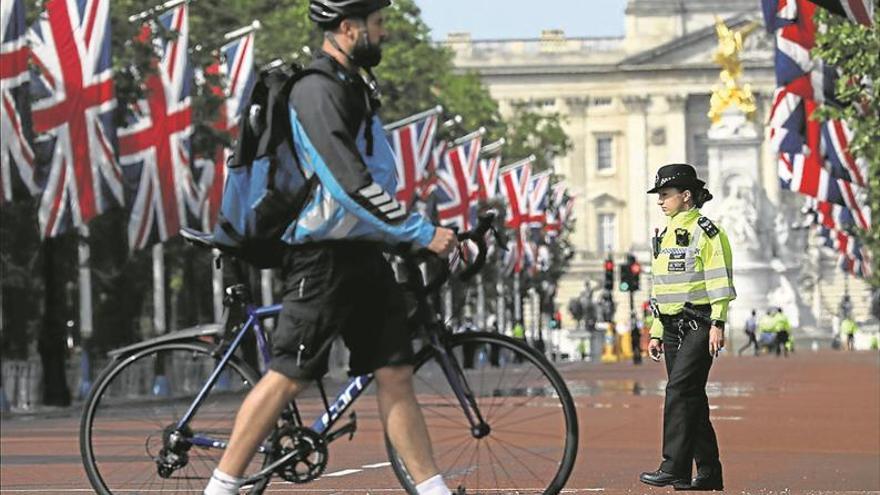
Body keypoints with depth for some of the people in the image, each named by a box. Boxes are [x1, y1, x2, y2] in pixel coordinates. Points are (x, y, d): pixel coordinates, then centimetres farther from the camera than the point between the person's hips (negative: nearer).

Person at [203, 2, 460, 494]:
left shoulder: (356, 87, 15)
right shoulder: (318, 92, -16)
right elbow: (349, 183, -24)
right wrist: (421, 232, -23)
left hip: (365, 254, 9)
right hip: (325, 256, -9)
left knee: (396, 375, 5)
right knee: (288, 377, -6)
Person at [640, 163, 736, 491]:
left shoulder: (706, 232, -7)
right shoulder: (665, 236, 18)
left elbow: (720, 281, -11)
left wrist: (717, 324, -18)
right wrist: (656, 333, 19)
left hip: (700, 325, -8)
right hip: (673, 327, 8)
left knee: (680, 390, -17)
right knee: (691, 399, 7)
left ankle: (674, 468, -19)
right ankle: (709, 473, 11)